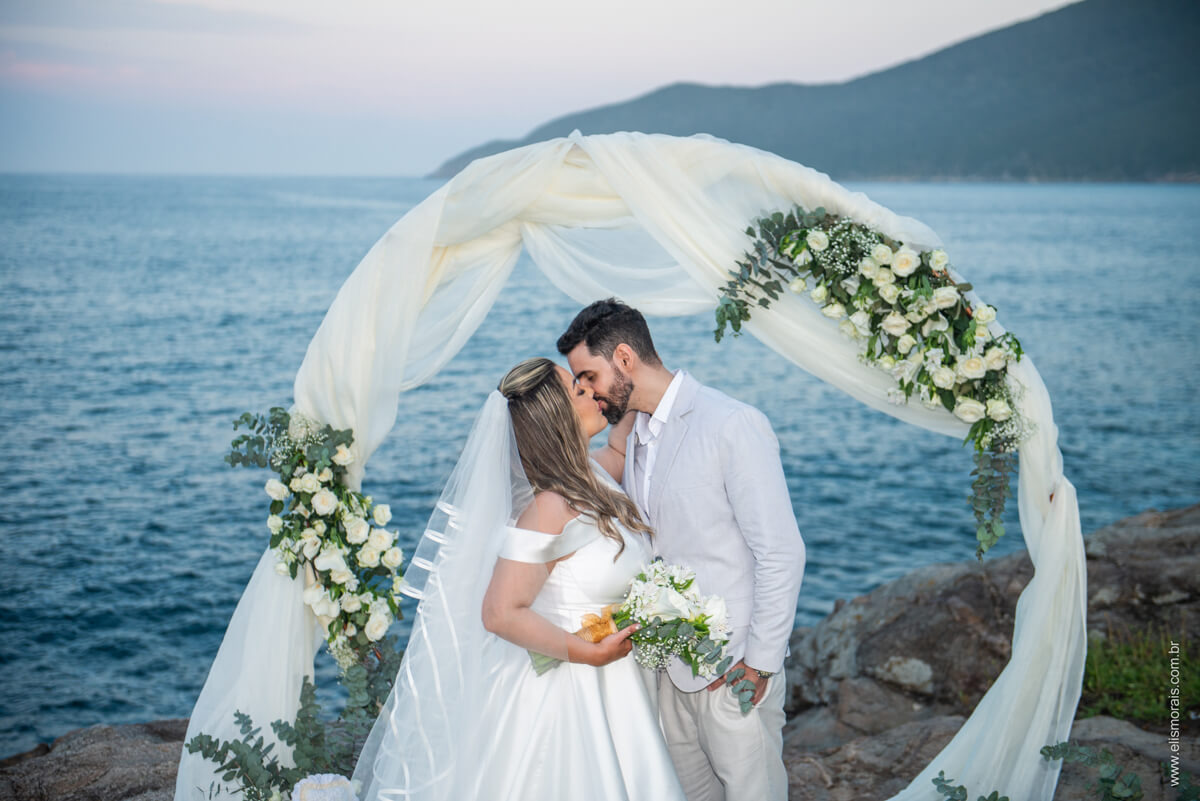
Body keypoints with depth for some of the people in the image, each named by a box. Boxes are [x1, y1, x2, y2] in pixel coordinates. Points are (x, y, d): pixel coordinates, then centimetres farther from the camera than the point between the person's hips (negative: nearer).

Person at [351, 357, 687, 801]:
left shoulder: (592, 474, 0)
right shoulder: (551, 508, -25)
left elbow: (620, 449, 25)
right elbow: (500, 614, -25)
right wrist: (589, 652, -22)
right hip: (567, 690, -9)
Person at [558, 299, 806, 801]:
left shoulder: (733, 425, -15)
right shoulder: (635, 441, 12)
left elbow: (781, 555, -16)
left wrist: (760, 663, -15)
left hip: (735, 671, -7)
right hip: (668, 668, 7)